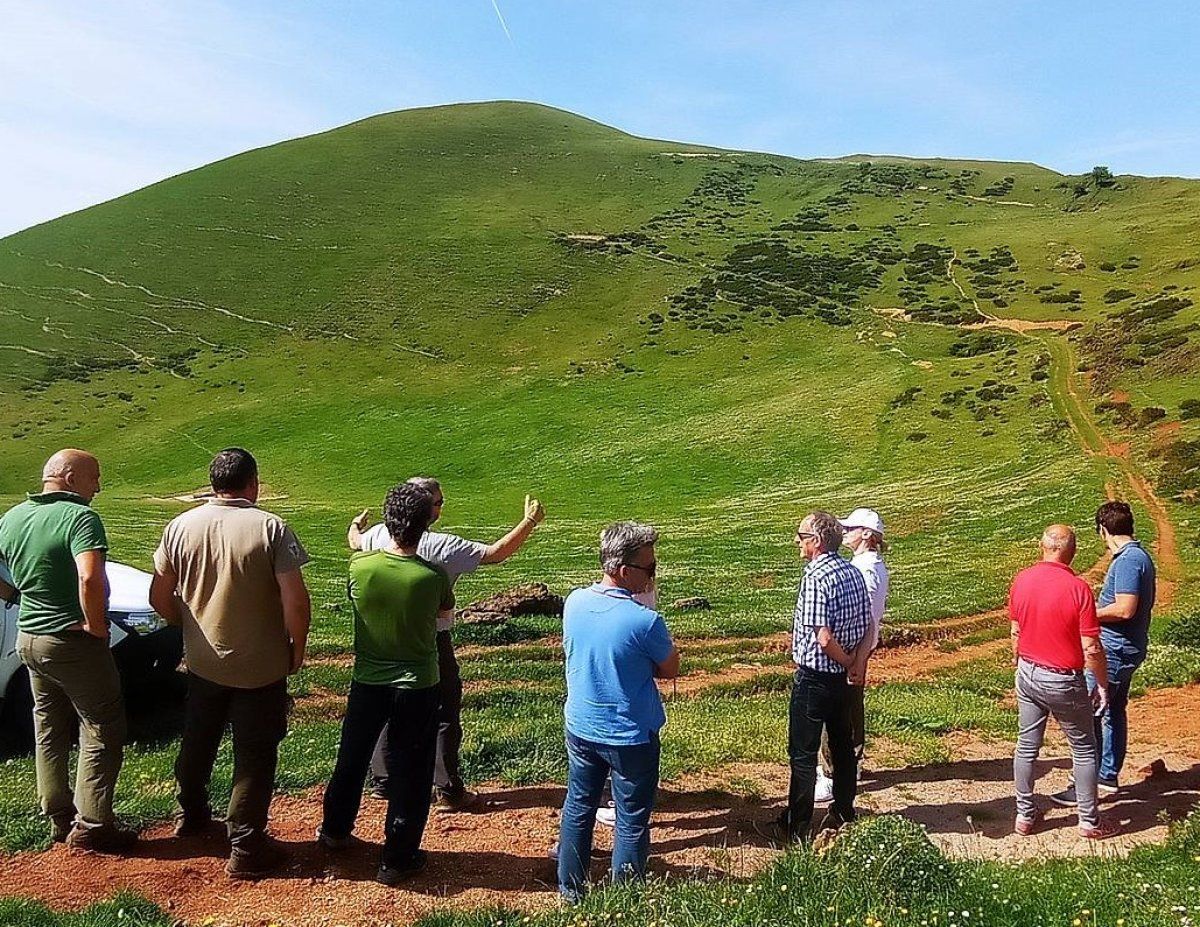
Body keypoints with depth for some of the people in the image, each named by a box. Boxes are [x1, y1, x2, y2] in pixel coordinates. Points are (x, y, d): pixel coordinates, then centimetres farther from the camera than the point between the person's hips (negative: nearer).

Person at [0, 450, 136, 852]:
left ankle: (59, 819, 31)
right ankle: (92, 826, 9)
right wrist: (98, 627, -22)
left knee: (49, 732, 19)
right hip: (74, 641, -8)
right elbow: (90, 579, -34)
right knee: (103, 732, 5)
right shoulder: (80, 517, -20)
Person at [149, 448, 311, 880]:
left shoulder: (181, 527, -4)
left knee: (197, 742, 25)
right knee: (255, 755, 8)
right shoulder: (271, 528, -17)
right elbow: (296, 600, -21)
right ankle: (245, 848, 16)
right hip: (261, 666, -4)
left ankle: (191, 814, 46)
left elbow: (159, 596, 3)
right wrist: (297, 649, -6)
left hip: (203, 661, 5)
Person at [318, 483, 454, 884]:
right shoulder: (433, 577, -19)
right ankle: (397, 859, 20)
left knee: (352, 757, 24)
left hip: (367, 681, 3)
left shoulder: (359, 564, -15)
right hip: (416, 686, -3)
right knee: (409, 772, 11)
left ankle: (335, 829, 44)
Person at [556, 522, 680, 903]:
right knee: (632, 822, 13)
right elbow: (670, 670, -9)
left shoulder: (574, 602, -9)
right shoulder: (644, 621, -27)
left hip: (580, 728, 5)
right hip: (631, 737, -5)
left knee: (578, 808, 22)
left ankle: (570, 889, 36)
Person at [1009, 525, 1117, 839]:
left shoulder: (1021, 580, -5)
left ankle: (1025, 815, 24)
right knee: (1084, 750, 14)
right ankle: (1089, 821, 24)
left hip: (1028, 673, 5)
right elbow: (1091, 649, -18)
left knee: (1026, 747, 14)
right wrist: (1103, 684, -3)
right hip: (1064, 681, -4)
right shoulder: (1078, 588, -20)